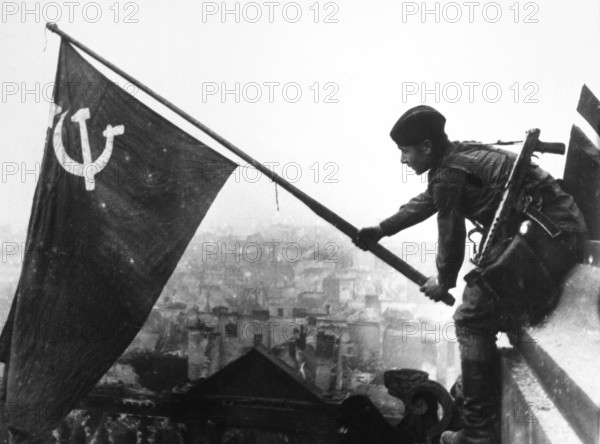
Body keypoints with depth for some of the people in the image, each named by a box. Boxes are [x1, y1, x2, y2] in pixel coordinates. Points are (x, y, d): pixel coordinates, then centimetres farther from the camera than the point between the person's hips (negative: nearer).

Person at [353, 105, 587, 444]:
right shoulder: (461, 154, 13)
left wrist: (444, 282, 11)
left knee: (472, 318, -8)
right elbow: (425, 202, 28)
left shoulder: (449, 174, -16)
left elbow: (451, 238, -7)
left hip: (549, 236, -11)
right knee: (481, 299, 27)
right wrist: (381, 230, 34)